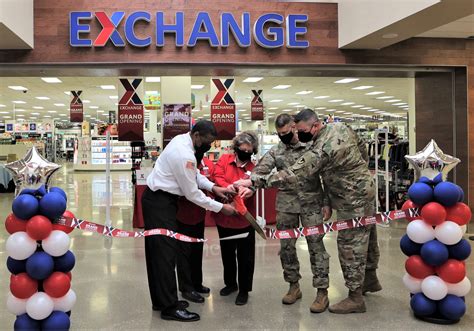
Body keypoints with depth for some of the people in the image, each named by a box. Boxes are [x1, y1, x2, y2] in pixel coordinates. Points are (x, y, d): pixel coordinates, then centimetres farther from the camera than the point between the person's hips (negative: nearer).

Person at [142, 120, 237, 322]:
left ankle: (161, 300, 25)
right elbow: (192, 194, -17)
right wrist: (220, 207, -10)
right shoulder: (185, 155, -25)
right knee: (166, 252, -6)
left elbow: (193, 174, 14)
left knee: (158, 251, 14)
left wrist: (213, 187, 2)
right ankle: (170, 308, 1)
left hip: (158, 199, 10)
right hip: (160, 203, -10)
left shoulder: (181, 140, 5)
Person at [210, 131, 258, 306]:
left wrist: (251, 190, -43)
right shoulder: (225, 159, 1)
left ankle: (244, 290, 19)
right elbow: (216, 176, -14)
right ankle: (230, 283, 37)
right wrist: (226, 186, -35)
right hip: (224, 216, 2)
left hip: (244, 218, -2)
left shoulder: (253, 167, -1)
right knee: (227, 253, 18)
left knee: (245, 255, 4)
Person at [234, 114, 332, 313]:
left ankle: (322, 291, 8)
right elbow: (260, 172, -6)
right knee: (286, 246, 9)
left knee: (316, 246, 0)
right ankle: (294, 286, 25)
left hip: (312, 204, -3)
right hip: (286, 205, 3)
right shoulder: (275, 152, 4)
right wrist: (249, 182, -28)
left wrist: (326, 203, -5)